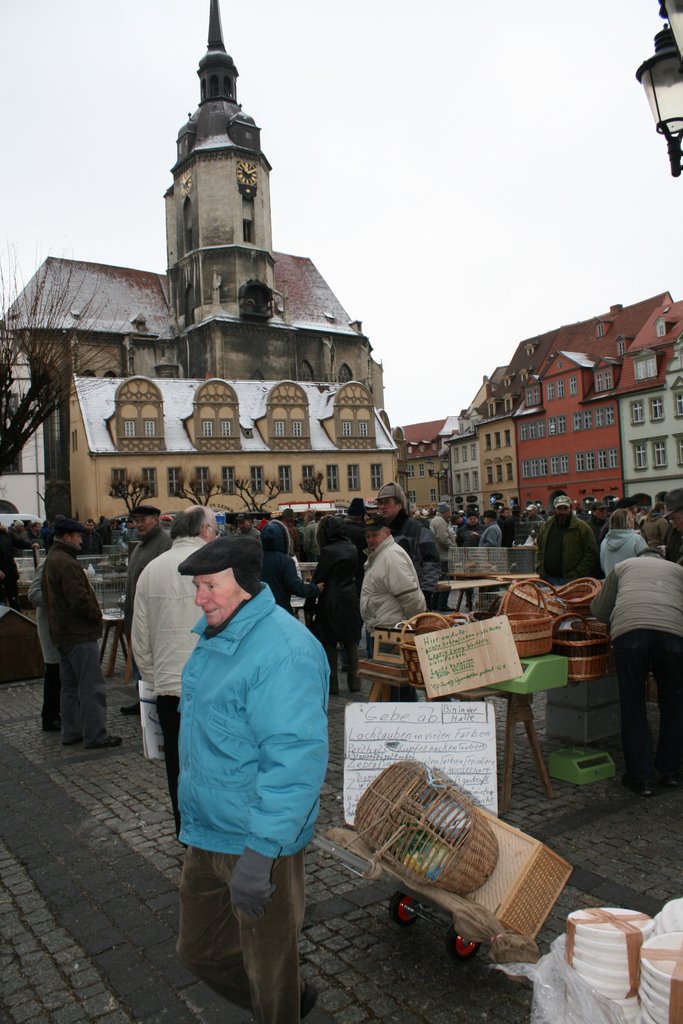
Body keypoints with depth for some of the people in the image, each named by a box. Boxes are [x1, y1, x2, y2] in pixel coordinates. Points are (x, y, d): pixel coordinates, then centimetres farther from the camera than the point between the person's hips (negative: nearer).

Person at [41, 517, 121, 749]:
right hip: (80, 634, -11)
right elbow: (79, 599, -25)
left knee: (70, 686, 16)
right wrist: (97, 615, -9)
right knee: (92, 687, -5)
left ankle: (71, 732, 23)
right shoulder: (66, 563, -19)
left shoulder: (51, 560, 14)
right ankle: (95, 736, -2)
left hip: (62, 633, 11)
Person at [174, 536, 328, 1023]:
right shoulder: (215, 635, 4)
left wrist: (259, 853, -32)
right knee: (199, 947, 25)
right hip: (207, 834, 10)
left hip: (259, 843, -9)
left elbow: (294, 759, -32)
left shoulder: (282, 651, -27)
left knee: (268, 962, 13)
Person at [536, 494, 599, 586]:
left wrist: (578, 575, -13)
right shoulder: (546, 526, 10)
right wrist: (540, 570, 6)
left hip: (570, 580, -4)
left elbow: (591, 553, -7)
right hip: (549, 580, 4)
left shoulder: (582, 527, -5)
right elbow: (539, 550, 19)